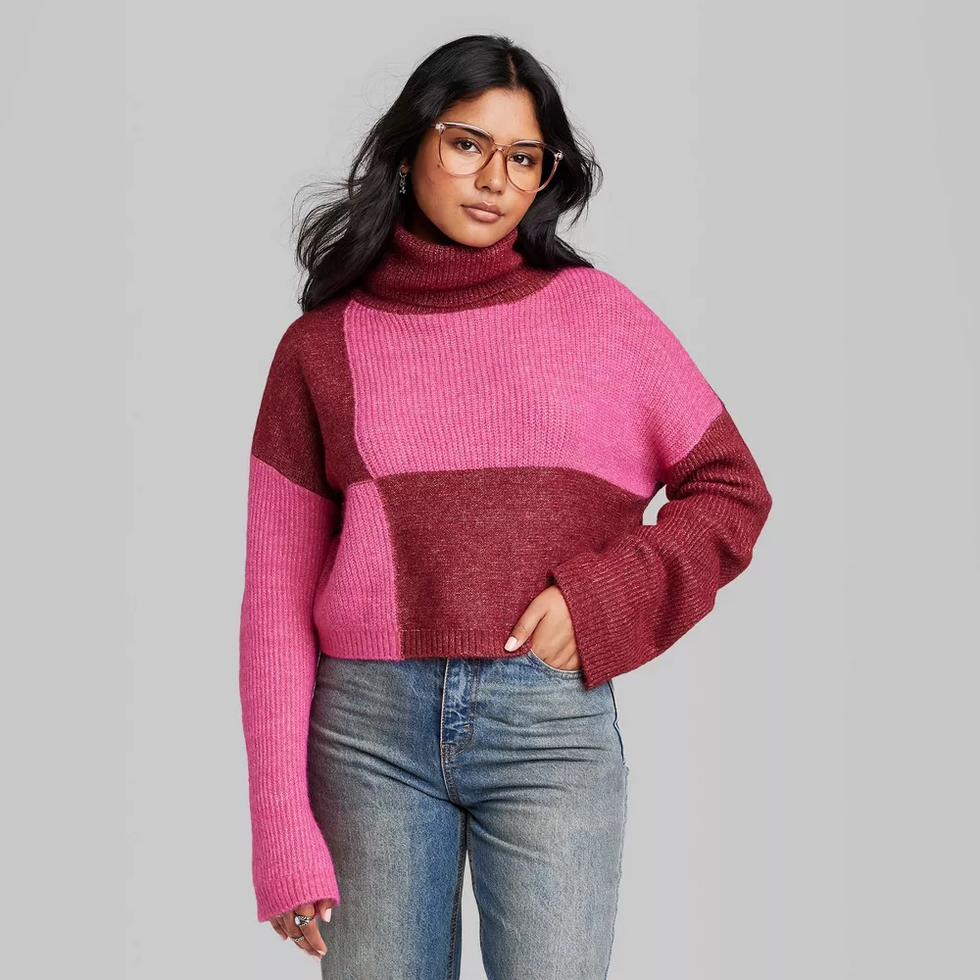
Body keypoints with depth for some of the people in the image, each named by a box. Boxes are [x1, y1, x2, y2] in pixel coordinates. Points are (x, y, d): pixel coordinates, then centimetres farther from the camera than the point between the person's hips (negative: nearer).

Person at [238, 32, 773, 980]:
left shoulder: (598, 313, 5)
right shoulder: (322, 347, 5)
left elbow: (731, 489, 9)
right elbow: (278, 598, 3)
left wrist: (601, 602, -8)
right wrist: (284, 842, -2)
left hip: (552, 726, 0)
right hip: (370, 726, 1)